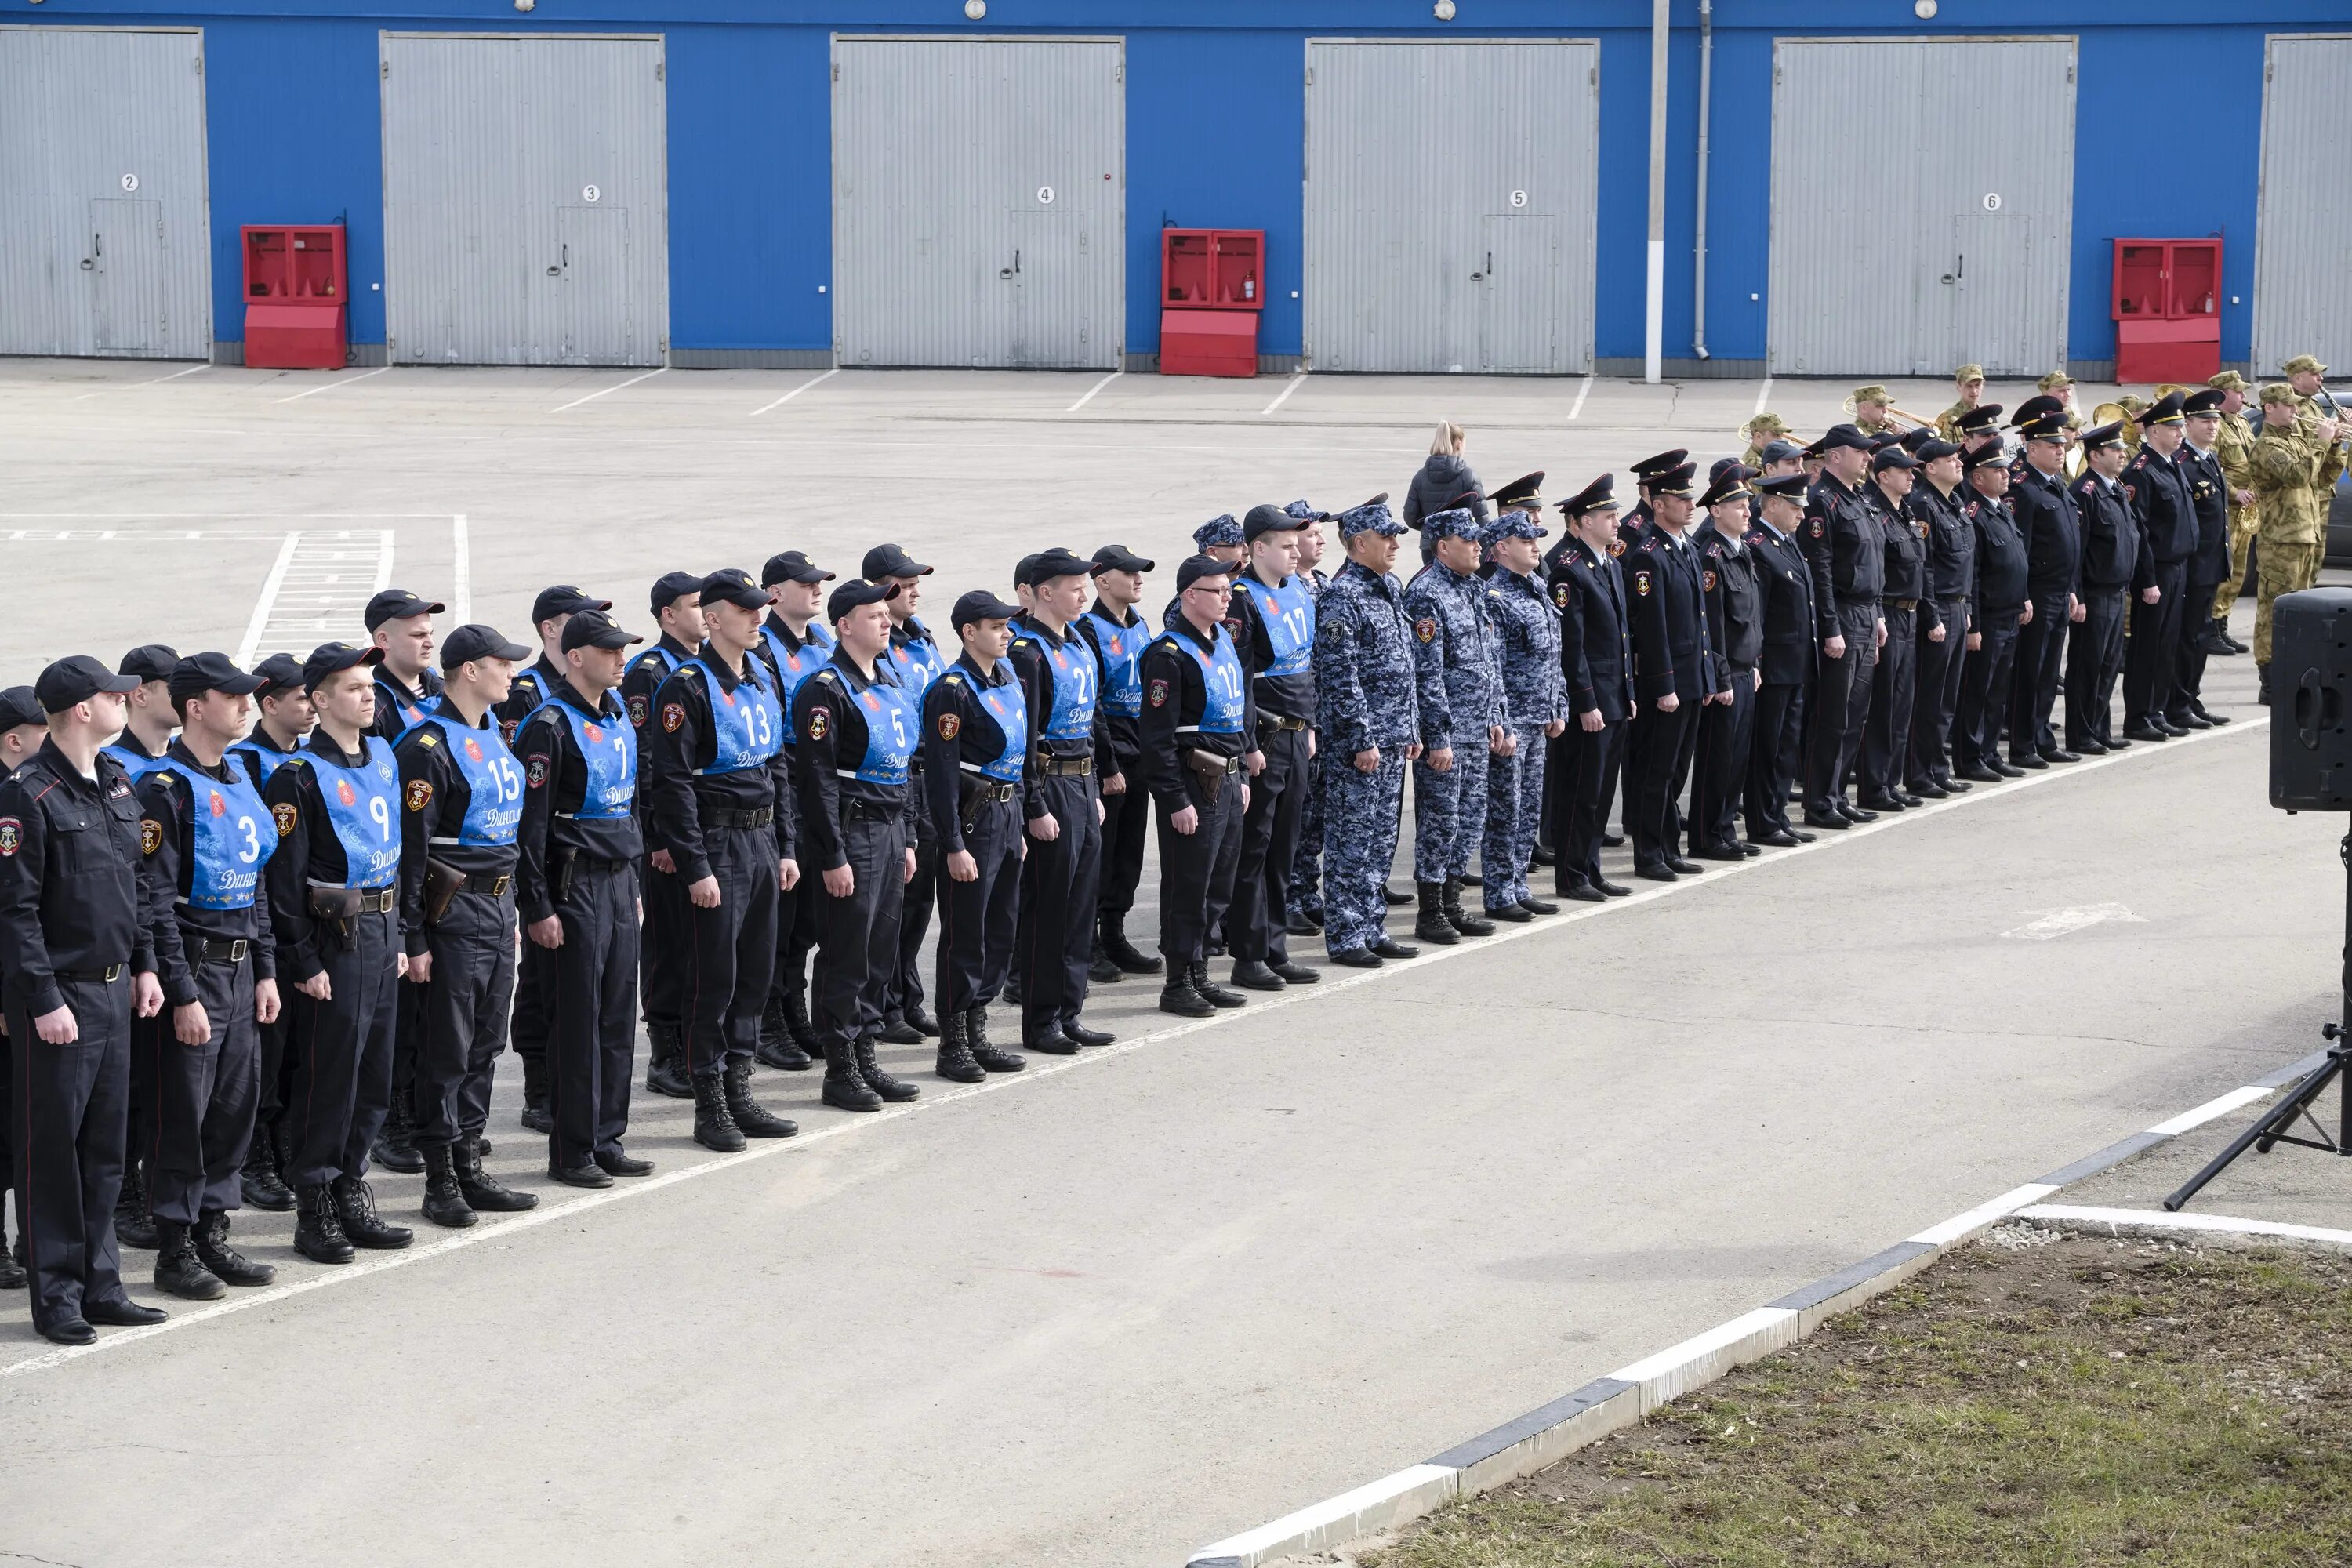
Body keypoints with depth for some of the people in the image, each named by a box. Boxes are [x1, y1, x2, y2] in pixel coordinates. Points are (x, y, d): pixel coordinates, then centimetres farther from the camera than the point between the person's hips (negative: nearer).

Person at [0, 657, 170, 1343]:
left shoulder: (117, 784, 11)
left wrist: (143, 965, 14)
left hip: (114, 991, 8)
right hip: (58, 998, -8)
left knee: (104, 1149, 12)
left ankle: (101, 1286, 19)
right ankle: (56, 1299, 6)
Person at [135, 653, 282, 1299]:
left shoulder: (238, 779, 11)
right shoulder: (167, 790, -15)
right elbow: (155, 901, -18)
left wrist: (265, 971, 14)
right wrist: (183, 996, -19)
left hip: (240, 970, 8)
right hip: (193, 971, -8)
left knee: (234, 1108, 12)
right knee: (183, 1115, -1)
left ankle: (212, 1238, 22)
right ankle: (175, 1252, 8)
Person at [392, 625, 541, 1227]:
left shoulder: (492, 735, 13)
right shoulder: (428, 747, -16)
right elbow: (411, 849, -17)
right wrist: (414, 940, -17)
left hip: (498, 905, 9)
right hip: (453, 912, -9)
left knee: (485, 1043, 13)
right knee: (446, 1047, -2)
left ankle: (469, 1167, 21)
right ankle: (440, 1182, 5)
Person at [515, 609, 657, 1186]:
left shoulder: (619, 718, 12)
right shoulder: (550, 727, -13)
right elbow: (529, 823, -15)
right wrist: (539, 909, -17)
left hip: (619, 879, 8)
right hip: (575, 884, -8)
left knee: (618, 1014, 10)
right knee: (578, 1018, -3)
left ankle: (607, 1138, 18)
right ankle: (572, 1150, 4)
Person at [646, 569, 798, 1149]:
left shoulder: (763, 679, 11)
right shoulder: (688, 687, -13)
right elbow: (673, 784, -16)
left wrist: (785, 847, 14)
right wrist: (697, 868, -18)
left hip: (762, 841, 7)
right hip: (718, 844, -7)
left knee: (755, 971, 11)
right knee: (716, 976, -2)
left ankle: (739, 1094, 20)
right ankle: (710, 1107, 6)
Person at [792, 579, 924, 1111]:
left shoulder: (890, 683, 14)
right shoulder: (826, 689, -13)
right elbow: (818, 778, -16)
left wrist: (907, 840, 18)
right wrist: (833, 857, -19)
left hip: (890, 829, 8)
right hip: (852, 830, -8)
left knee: (881, 951, 11)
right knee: (846, 952, -3)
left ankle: (866, 1056, 19)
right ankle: (841, 1071, 3)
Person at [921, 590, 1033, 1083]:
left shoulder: (1008, 675, 11)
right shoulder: (952, 691, -15)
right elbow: (942, 773, -17)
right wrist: (955, 846, -20)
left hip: (1008, 814, 8)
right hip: (974, 817, -8)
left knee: (1000, 932, 13)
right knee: (964, 935, -2)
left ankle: (977, 1035, 22)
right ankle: (953, 1047, 5)